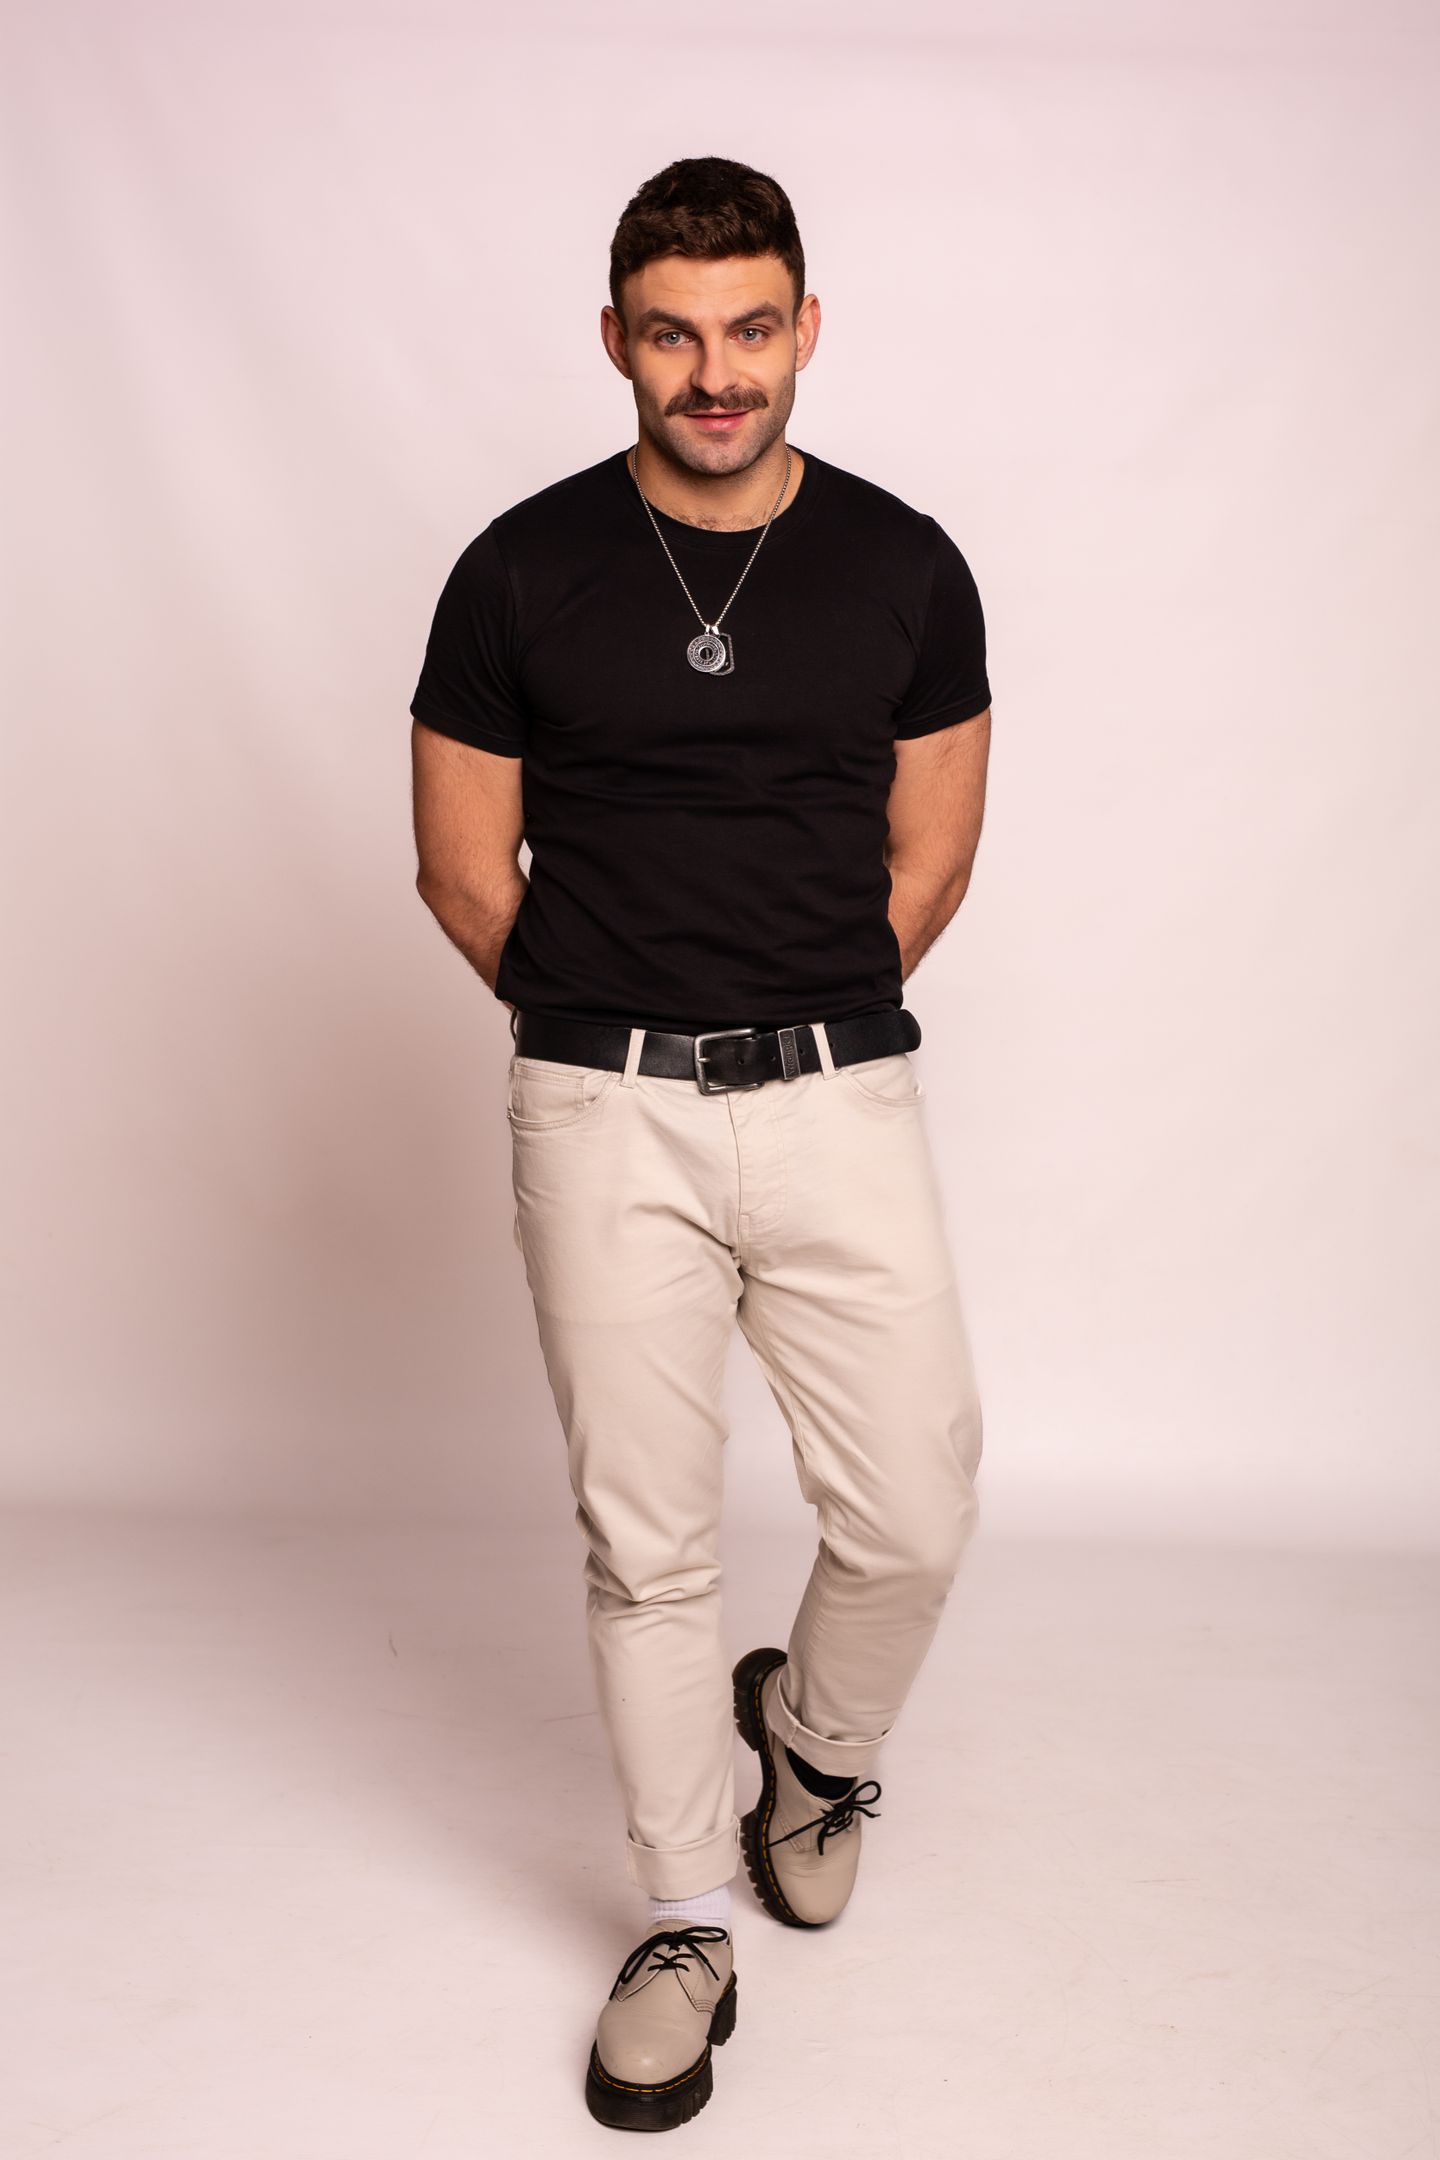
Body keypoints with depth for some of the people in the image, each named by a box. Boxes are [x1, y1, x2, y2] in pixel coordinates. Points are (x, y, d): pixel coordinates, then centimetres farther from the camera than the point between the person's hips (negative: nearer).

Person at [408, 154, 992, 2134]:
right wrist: (613, 1030, 11)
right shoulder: (522, 573, -2)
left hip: (842, 1095, 1)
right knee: (647, 1544, 6)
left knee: (914, 1519, 3)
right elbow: (462, 868, 5)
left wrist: (798, 1021, 11)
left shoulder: (905, 567, 1)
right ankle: (688, 1927, 26)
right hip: (604, 1115, -1)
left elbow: (931, 861, 9)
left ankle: (818, 1739, 37)